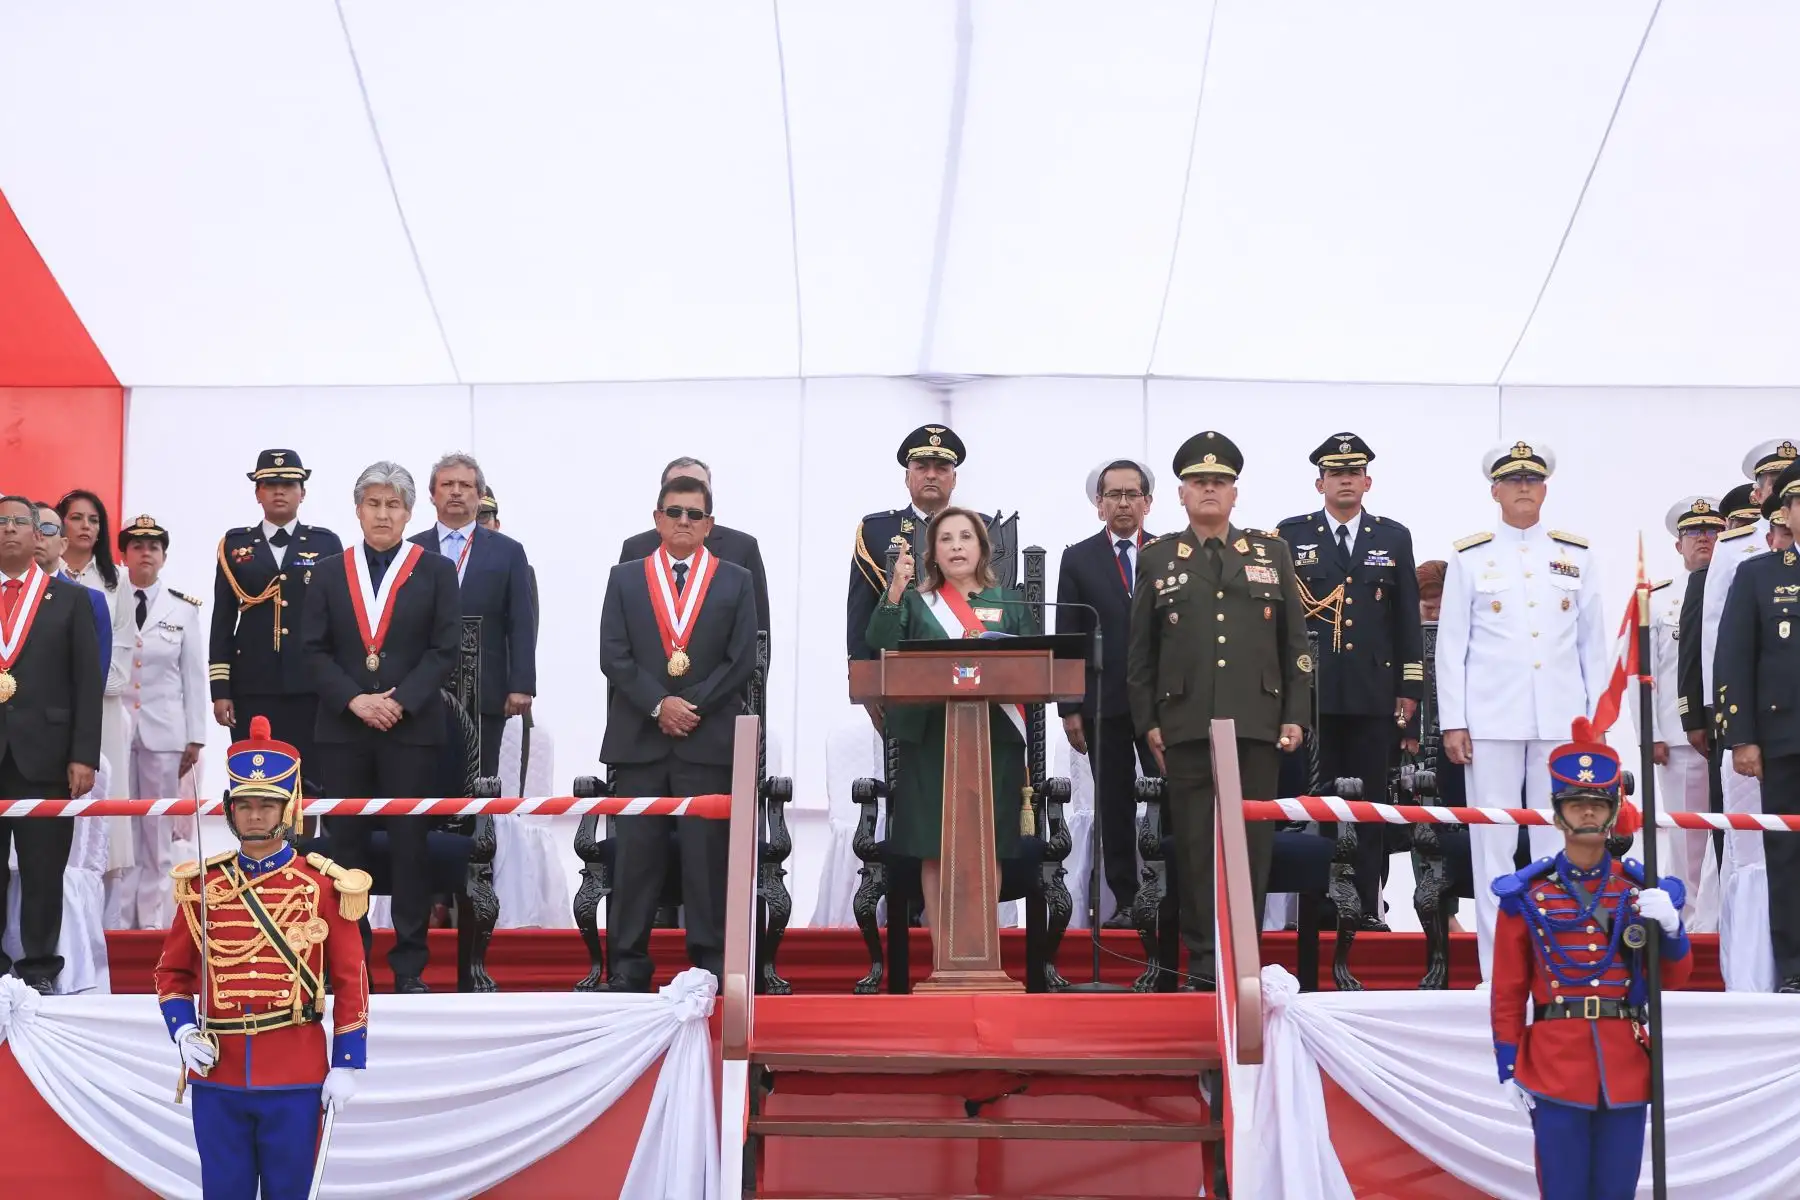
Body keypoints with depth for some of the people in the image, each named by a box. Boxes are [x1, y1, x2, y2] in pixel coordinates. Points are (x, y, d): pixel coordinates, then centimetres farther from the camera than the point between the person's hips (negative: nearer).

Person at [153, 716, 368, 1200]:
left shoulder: (323, 885, -1)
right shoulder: (202, 885, 5)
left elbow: (351, 982, 0)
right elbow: (172, 972, 12)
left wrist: (347, 1065, -3)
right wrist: (183, 1032, -5)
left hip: (297, 1074, -2)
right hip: (218, 1073, 2)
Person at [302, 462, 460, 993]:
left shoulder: (436, 570, 5)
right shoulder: (329, 572, 11)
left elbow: (445, 649, -1)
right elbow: (314, 649, 5)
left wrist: (400, 701, -12)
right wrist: (354, 700, -10)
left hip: (413, 727, -2)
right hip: (342, 728, 2)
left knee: (410, 844, 0)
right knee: (346, 844, 4)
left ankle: (409, 965, 6)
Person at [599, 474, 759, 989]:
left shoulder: (736, 581, 9)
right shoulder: (625, 579, 11)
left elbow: (742, 660, 1)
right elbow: (613, 656, 2)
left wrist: (694, 706, -9)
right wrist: (659, 705, -10)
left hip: (709, 739, -1)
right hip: (639, 739, 1)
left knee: (708, 854, 0)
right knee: (635, 854, 2)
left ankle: (709, 962, 6)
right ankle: (628, 963, 8)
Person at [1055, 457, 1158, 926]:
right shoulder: (1078, 559, 7)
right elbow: (1067, 637, 4)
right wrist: (1070, 708, -2)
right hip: (1104, 702, 0)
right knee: (1114, 807, 4)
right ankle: (1125, 900, 10)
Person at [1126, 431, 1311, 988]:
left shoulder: (1272, 553, 12)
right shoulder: (1157, 559, 10)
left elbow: (1295, 642, 10)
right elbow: (1140, 650, 9)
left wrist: (1295, 715, 3)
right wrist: (1148, 722, 3)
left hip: (1257, 724, 1)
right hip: (1187, 727, 0)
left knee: (1253, 841, 2)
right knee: (1195, 843, 0)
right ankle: (1203, 961, 8)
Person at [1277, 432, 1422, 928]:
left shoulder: (1394, 537, 10)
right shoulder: (1291, 536, 6)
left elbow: (1408, 619, 10)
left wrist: (1410, 687, 5)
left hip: (1374, 695, 1)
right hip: (1310, 694, -1)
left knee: (1370, 802, 4)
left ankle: (1367, 906, 10)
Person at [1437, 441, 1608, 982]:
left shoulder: (1577, 555, 9)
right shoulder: (1470, 557, 4)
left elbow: (1594, 641, 11)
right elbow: (1451, 644, 3)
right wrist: (1452, 722, -2)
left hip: (1563, 720, 2)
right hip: (1491, 721, -1)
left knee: (1560, 843, 3)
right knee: (1492, 845, 0)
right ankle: (1497, 970, 6)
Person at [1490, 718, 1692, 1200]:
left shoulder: (1643, 890, 6)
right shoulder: (1526, 894, -1)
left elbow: (1674, 981, 8)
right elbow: (1508, 990, 2)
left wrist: (1670, 928, -11)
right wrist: (1508, 1068, -2)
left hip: (1627, 1068, 2)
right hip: (1556, 1069, -2)